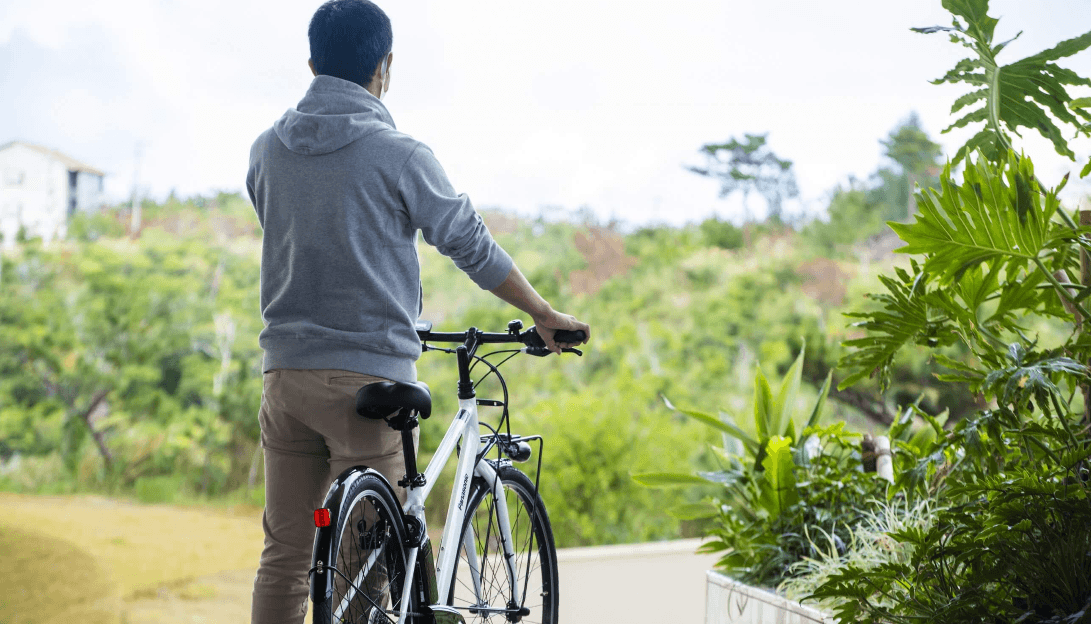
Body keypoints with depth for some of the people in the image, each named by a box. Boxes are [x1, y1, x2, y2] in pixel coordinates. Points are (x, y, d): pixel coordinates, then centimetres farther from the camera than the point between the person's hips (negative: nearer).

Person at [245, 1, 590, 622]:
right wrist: (547, 316, 12)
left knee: (285, 554, 10)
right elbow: (474, 247, -2)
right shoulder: (399, 155, -9)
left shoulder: (267, 150, 7)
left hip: (286, 372, 5)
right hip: (369, 377, -5)